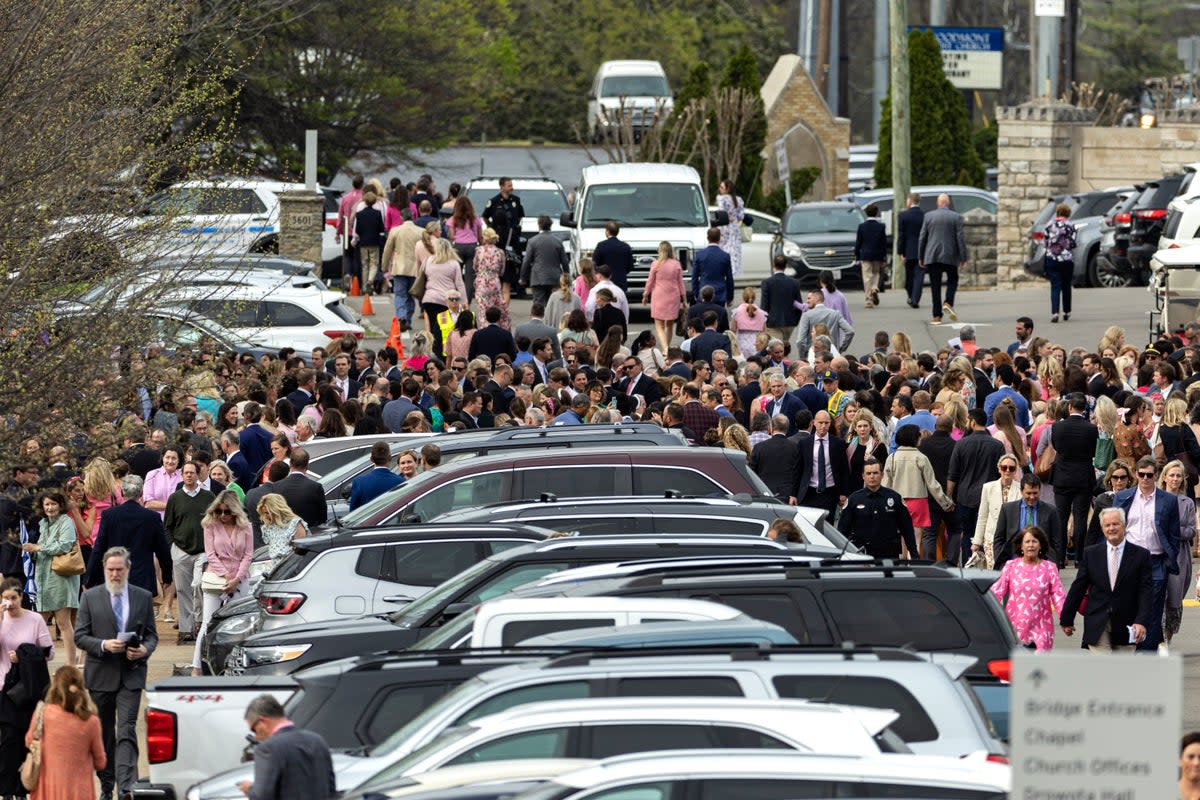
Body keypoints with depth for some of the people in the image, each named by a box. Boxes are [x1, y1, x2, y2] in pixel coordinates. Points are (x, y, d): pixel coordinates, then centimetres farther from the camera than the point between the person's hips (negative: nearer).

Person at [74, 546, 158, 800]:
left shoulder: (143, 597, 6)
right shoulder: (91, 597, 2)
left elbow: (152, 635, 10)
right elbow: (80, 636, 0)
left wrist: (145, 650, -12)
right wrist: (103, 645, -18)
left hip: (131, 674, -1)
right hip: (100, 675, 1)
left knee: (126, 731, -14)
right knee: (104, 733, 10)